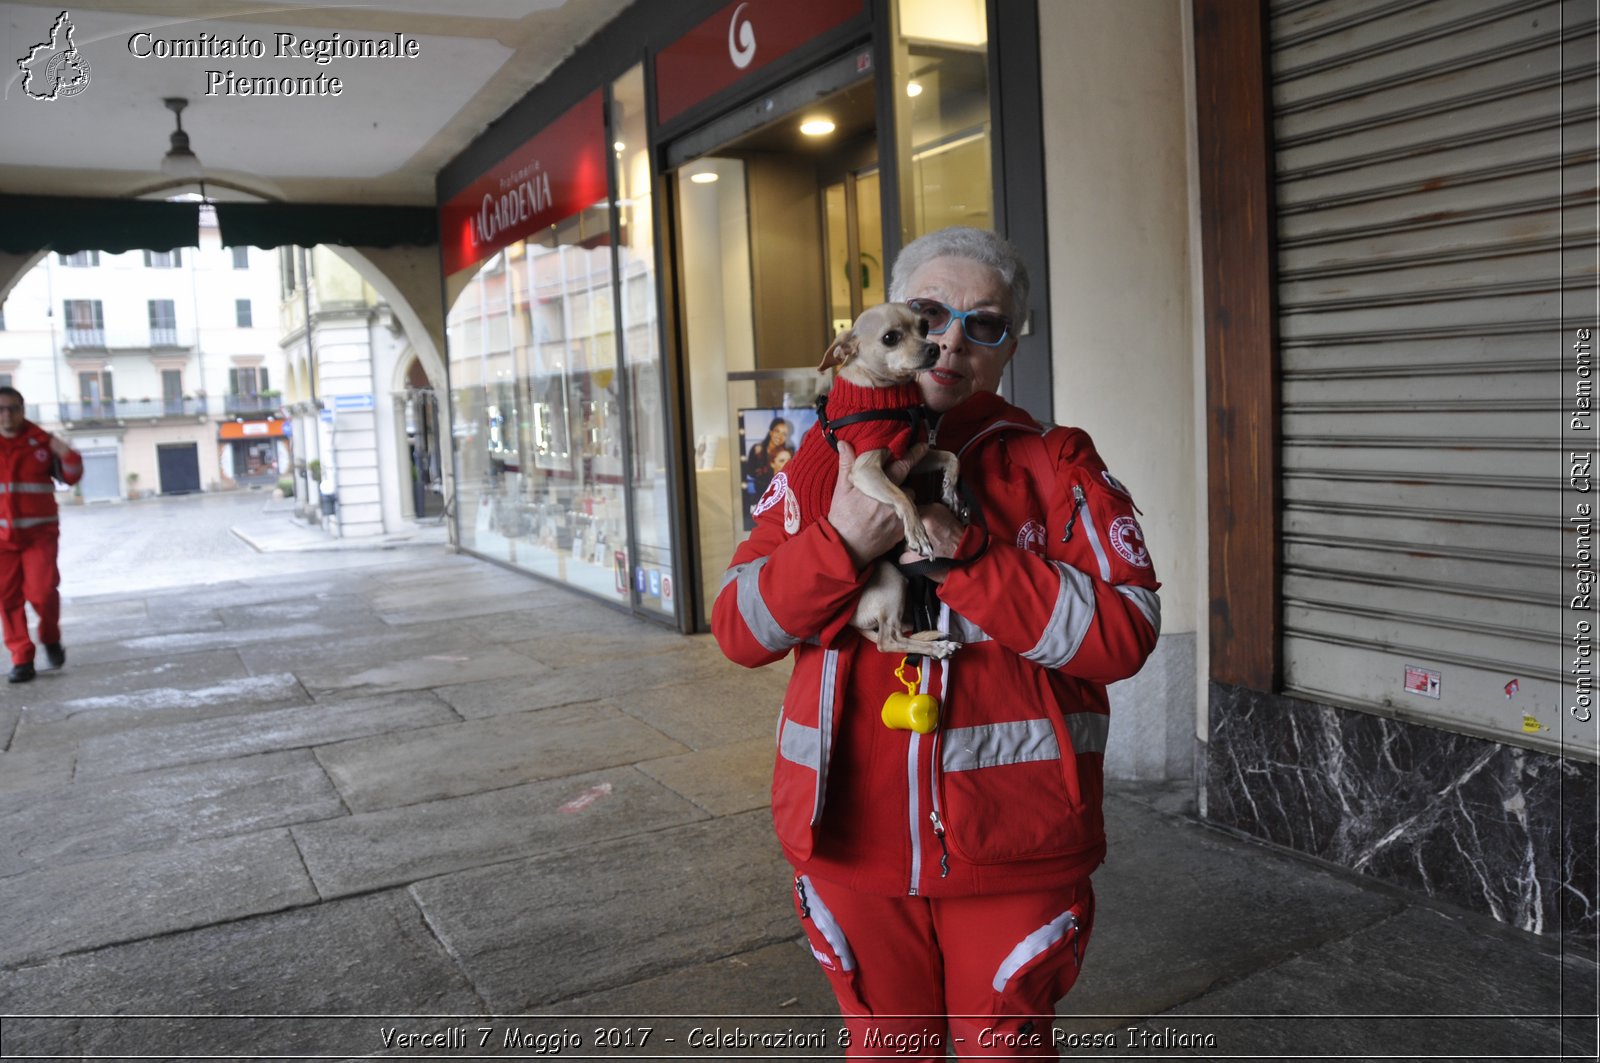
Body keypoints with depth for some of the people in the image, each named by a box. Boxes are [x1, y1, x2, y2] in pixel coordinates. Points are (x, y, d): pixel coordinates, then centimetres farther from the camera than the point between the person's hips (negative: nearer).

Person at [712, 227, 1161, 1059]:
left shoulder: (1055, 466, -2)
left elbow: (1124, 633, -13)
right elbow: (738, 631, -2)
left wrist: (961, 554, -22)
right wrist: (841, 540, -19)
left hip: (1011, 854, -2)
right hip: (853, 843, 3)